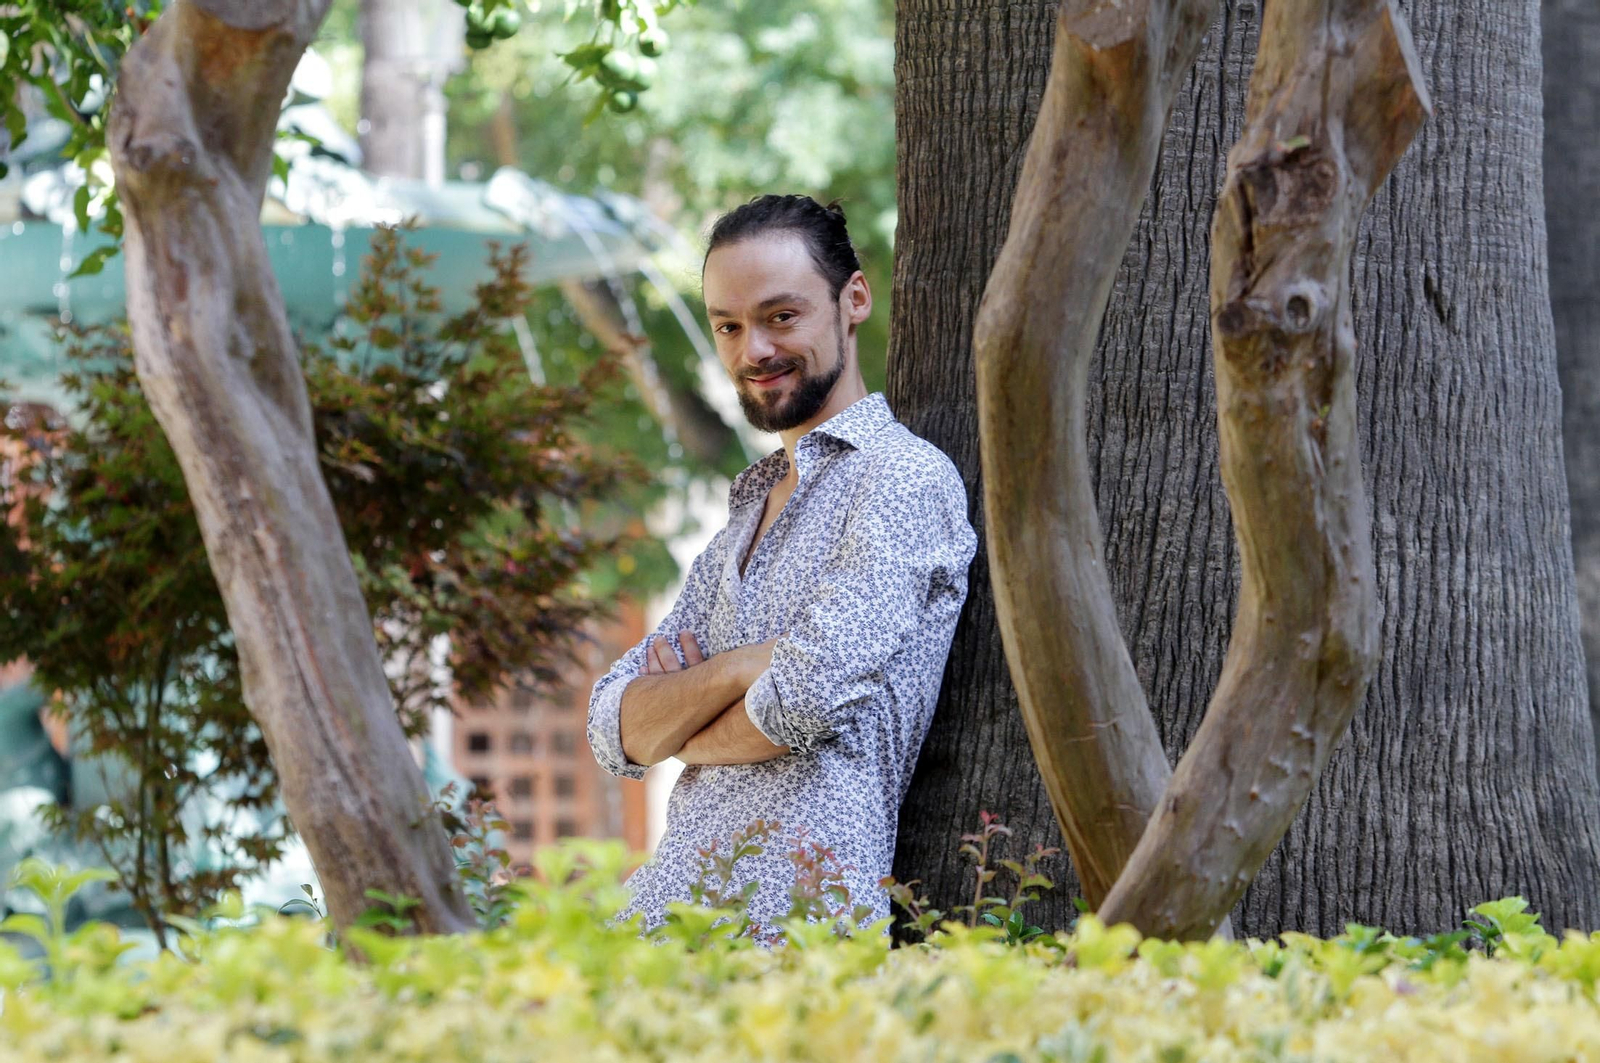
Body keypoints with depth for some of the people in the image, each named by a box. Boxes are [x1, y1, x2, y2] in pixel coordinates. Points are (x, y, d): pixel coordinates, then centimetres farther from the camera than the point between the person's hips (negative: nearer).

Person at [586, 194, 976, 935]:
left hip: (791, 926, -8)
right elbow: (615, 730, 14)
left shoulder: (906, 479, -5)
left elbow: (806, 704, -16)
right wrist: (735, 669, -6)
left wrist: (679, 732, 5)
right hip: (665, 907, 8)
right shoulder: (749, 504, 23)